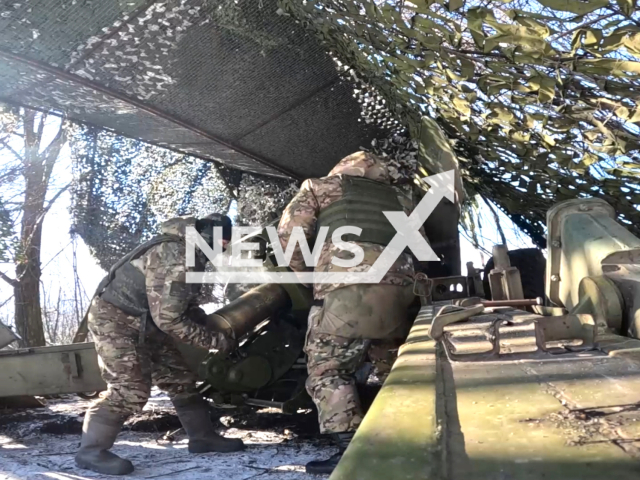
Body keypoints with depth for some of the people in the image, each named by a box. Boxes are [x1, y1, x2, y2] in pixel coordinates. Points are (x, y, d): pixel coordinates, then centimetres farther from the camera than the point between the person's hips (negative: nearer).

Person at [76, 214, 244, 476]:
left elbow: (181, 304, 14)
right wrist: (214, 340, -23)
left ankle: (202, 436, 18)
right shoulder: (176, 259, -29)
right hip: (115, 319, -10)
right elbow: (169, 318, -29)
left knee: (179, 377, 9)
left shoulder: (188, 252, 4)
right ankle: (91, 450, -2)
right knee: (132, 388, -16)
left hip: (143, 321, 10)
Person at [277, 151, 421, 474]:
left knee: (327, 370, 1)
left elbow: (289, 232, 13)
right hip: (398, 292, 6)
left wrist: (300, 273, 26)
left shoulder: (320, 187, 23)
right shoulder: (400, 201, 34)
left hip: (347, 291, -5)